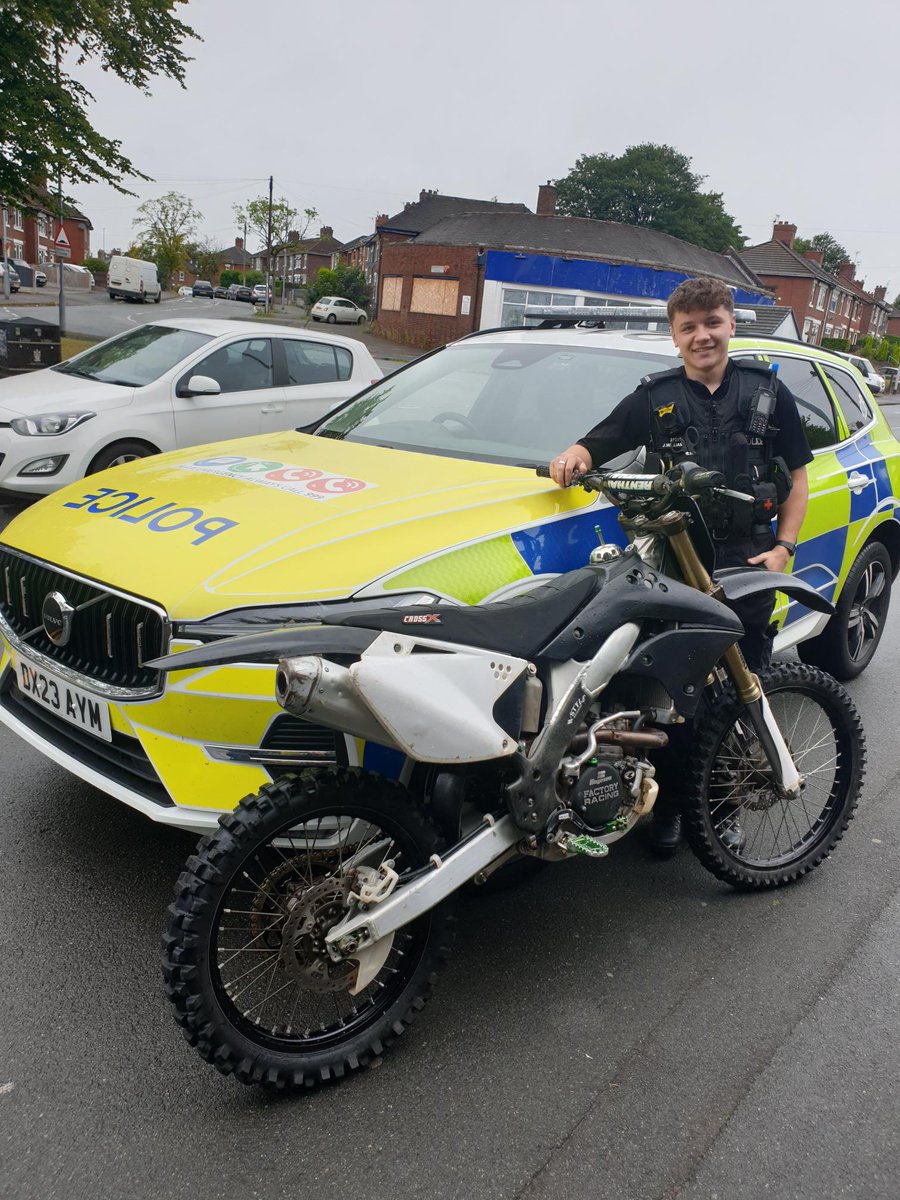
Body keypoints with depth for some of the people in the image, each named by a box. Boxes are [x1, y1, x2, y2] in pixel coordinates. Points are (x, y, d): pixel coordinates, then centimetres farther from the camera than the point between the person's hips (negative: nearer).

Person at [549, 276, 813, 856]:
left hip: (748, 564, 1)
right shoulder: (655, 398, 7)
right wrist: (574, 455, -18)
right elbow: (596, 444, 6)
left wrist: (783, 547, -1)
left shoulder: (768, 391, 8)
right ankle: (669, 804, 19)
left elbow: (797, 477, 11)